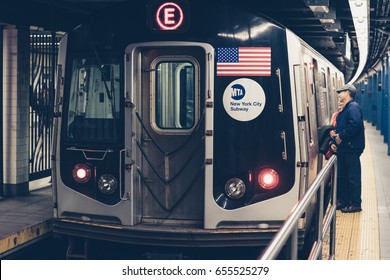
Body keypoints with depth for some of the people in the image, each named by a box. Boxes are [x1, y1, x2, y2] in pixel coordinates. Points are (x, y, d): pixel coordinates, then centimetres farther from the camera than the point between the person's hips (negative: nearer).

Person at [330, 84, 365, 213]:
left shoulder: (353, 107, -12)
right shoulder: (344, 110, 19)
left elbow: (355, 125, -26)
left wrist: (340, 136, -19)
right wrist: (334, 141, 9)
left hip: (351, 148, -10)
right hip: (343, 149, 10)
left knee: (353, 177, -5)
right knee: (342, 176, 14)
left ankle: (356, 204, 0)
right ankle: (343, 201, 23)